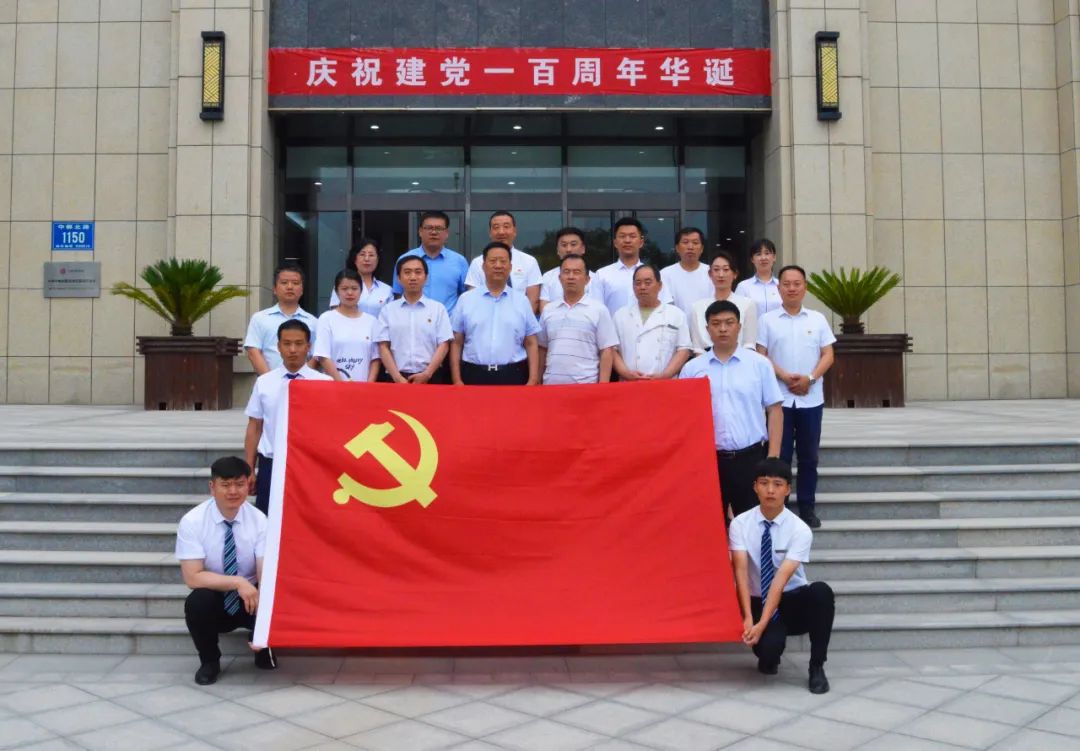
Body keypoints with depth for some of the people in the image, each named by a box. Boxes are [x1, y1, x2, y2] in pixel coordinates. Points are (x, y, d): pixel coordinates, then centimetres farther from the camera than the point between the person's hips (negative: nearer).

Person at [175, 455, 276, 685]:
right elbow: (193, 577, -22)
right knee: (197, 602, -33)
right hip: (213, 601, -1)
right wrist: (237, 583, -34)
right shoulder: (192, 521, -16)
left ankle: (264, 651, 8)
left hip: (250, 598, 1)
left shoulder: (259, 520, -12)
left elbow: (266, 574, -18)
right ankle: (209, 661, -2)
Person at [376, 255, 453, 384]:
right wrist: (397, 377, -10)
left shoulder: (438, 308, 6)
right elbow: (383, 347, 2)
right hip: (397, 379, 0)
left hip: (431, 378, 0)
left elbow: (443, 345, 1)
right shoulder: (388, 310, 7)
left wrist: (426, 374, -11)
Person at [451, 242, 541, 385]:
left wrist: (533, 380, -2)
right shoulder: (466, 299, 6)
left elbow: (531, 344, 6)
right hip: (474, 375, 0)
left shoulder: (522, 301, 7)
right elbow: (456, 343, 5)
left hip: (513, 376, 0)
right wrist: (457, 380, -2)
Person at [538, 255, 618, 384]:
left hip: (586, 385, -3)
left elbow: (607, 351, -3)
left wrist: (602, 387, -10)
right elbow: (542, 349, 15)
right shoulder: (548, 310, 11)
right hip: (552, 384, 3)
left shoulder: (598, 310, 0)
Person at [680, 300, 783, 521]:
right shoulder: (692, 368, 3)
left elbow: (774, 410, 1)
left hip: (750, 456, -1)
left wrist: (773, 456, -5)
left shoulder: (759, 364, 1)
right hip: (707, 459, 1)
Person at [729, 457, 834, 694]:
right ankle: (768, 658, 10)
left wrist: (762, 624, -32)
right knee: (769, 645, -32)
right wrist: (748, 618, -31)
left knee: (821, 591, -33)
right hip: (759, 602, 0)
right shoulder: (740, 524, -10)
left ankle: (817, 667, -14)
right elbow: (741, 571, -18)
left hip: (794, 601, 1)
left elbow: (782, 578, -23)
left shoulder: (800, 530, -14)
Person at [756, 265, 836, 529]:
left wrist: (810, 378, -12)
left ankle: (807, 507, 17)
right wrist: (785, 377, -15)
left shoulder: (818, 319, 7)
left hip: (811, 398, 2)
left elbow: (828, 355, 4)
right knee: (780, 454, 1)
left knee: (808, 456, 8)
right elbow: (761, 356, -2)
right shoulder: (767, 320, 2)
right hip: (779, 397, -2)